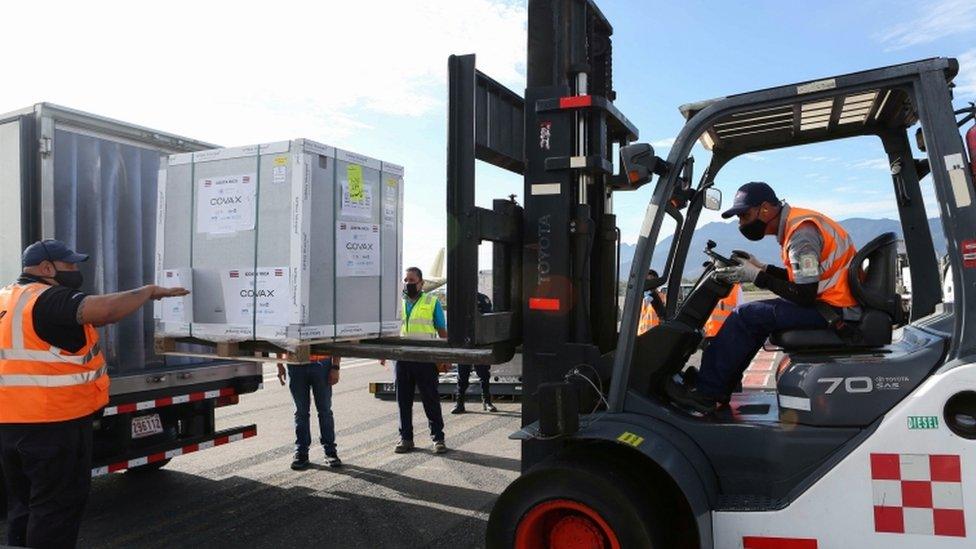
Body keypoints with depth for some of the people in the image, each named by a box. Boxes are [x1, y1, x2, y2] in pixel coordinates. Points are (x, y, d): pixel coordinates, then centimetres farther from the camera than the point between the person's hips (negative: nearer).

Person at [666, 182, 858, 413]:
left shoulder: (801, 232, -20)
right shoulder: (794, 224, 11)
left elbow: (805, 296, -23)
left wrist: (757, 276, -16)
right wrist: (762, 268, 6)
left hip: (836, 312, -10)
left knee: (746, 316, -14)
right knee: (752, 316, 12)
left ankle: (705, 392, -8)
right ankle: (720, 388, 9)